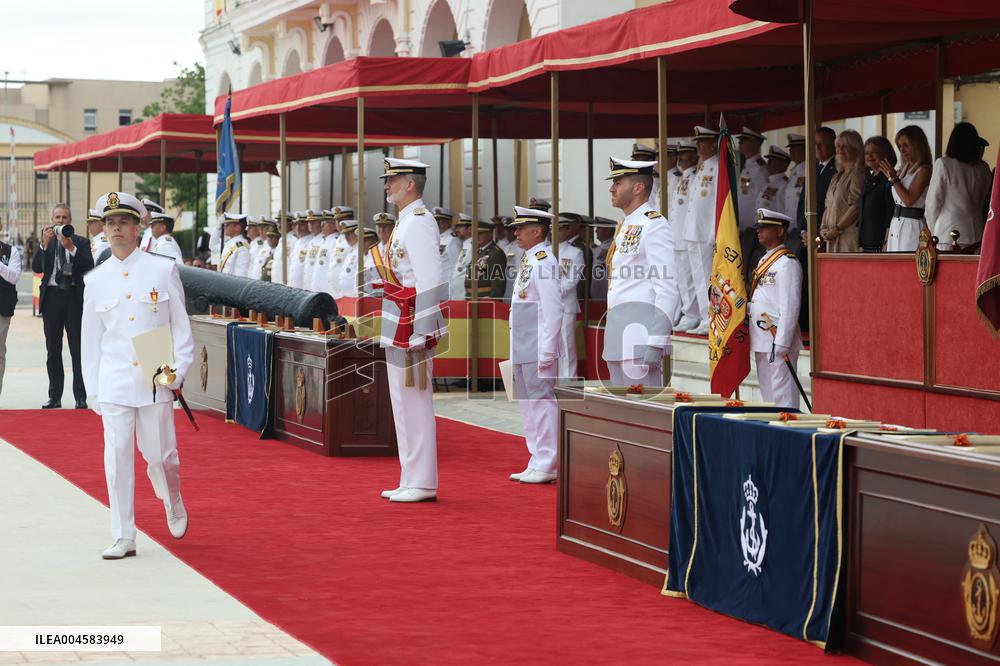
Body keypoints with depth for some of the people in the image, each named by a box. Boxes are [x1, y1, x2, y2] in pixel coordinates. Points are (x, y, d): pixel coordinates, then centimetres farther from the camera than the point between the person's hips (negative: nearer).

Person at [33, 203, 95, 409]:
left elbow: (89, 266, -9)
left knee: (77, 349, -4)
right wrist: (44, 244, -12)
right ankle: (55, 397, 10)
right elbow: (37, 268, -2)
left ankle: (81, 397, -1)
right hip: (52, 297, 2)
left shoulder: (81, 242, 5)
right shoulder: (46, 242, 10)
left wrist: (71, 247, -17)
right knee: (53, 350, 6)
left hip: (74, 297, -2)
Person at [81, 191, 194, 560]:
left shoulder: (163, 270, 2)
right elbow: (91, 339, 11)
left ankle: (174, 505, 33)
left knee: (160, 454, 1)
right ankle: (123, 538, 3)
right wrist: (92, 391, 9)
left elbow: (181, 326, 5)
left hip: (156, 380, -1)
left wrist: (178, 371, -5)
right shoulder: (95, 280, 7)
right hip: (113, 383, 1)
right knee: (117, 458, -3)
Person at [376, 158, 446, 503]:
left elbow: (430, 281, -20)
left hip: (412, 328, -10)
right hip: (398, 331, 10)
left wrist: (420, 332, -23)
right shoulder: (406, 222, 17)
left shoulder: (419, 223, -14)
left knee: (415, 402, -6)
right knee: (404, 403, 13)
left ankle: (422, 483, -2)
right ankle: (411, 480, 18)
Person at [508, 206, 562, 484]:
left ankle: (546, 466, -4)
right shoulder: (527, 261, 17)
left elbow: (553, 309, -18)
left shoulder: (544, 261, -13)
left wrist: (546, 350, -21)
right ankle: (538, 463, 17)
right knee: (527, 403, 12)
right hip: (522, 347, 10)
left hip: (538, 347, -10)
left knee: (541, 400, -7)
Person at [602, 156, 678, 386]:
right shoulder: (625, 228, 20)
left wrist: (656, 343, -22)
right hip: (618, 336, 10)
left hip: (640, 332, -10)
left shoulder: (654, 226, -10)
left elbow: (667, 290, -17)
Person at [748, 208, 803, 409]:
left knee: (782, 395, -7)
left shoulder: (787, 263, -12)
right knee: (767, 392, 14)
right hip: (760, 340, 10)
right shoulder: (764, 261, 17)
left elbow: (790, 307, -18)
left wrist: (781, 344, -21)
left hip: (778, 340, -10)